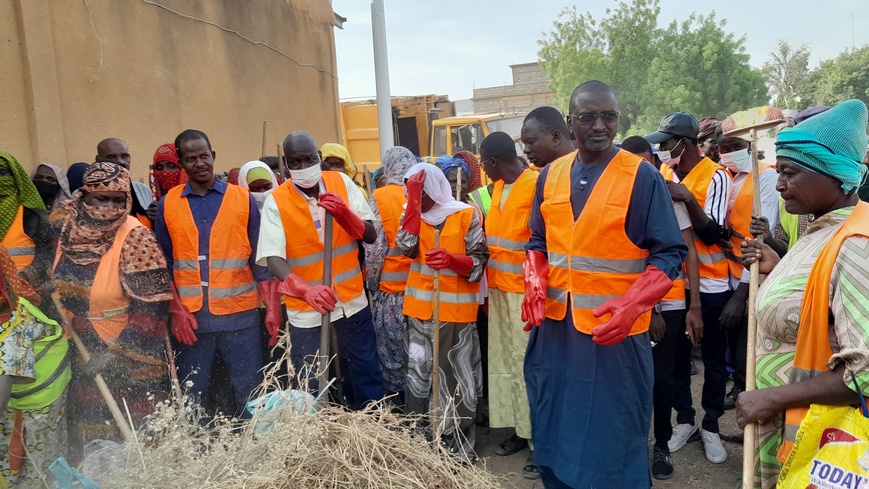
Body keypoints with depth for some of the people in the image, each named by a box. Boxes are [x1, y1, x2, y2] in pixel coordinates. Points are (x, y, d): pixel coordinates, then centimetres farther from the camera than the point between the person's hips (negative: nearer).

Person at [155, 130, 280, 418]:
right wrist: (177, 311, -3)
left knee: (249, 392, 5)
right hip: (191, 318, 1)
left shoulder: (243, 199, 2)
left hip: (240, 316, -1)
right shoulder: (167, 205, 6)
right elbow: (164, 265, 7)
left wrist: (272, 306, -7)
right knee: (191, 395, 10)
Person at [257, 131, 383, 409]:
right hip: (306, 309, -2)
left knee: (367, 376, 13)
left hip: (352, 300, 2)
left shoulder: (342, 183, -2)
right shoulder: (276, 202, -9)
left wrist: (344, 213, -21)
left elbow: (371, 236, -3)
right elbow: (273, 259, -20)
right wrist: (306, 290, -37)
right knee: (310, 386, 8)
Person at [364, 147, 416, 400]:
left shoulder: (379, 197, -7)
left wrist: (372, 281, 2)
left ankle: (398, 402, 19)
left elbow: (375, 245, -10)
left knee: (392, 351, 9)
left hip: (391, 287, -3)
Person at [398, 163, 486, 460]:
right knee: (418, 374, 11)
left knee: (456, 378, 4)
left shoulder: (465, 214, -5)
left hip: (456, 308, -4)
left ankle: (459, 445, 18)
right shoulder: (412, 213, 8)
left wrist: (452, 259, -27)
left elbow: (479, 261, -7)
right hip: (420, 307, 4)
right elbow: (406, 247, -10)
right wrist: (413, 202, -12)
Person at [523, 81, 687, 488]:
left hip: (615, 329, -4)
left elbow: (668, 254, -8)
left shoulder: (642, 176, -8)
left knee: (613, 438, 9)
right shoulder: (550, 175, 5)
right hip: (555, 325, 5)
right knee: (555, 428, 18)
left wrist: (631, 305, -23)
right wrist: (535, 283, -5)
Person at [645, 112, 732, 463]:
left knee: (713, 358, 8)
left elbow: (712, 234, -15)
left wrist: (688, 199, -27)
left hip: (710, 285, -4)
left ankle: (711, 426, 23)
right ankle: (684, 420, 27)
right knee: (676, 355, 11)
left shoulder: (715, 176, -10)